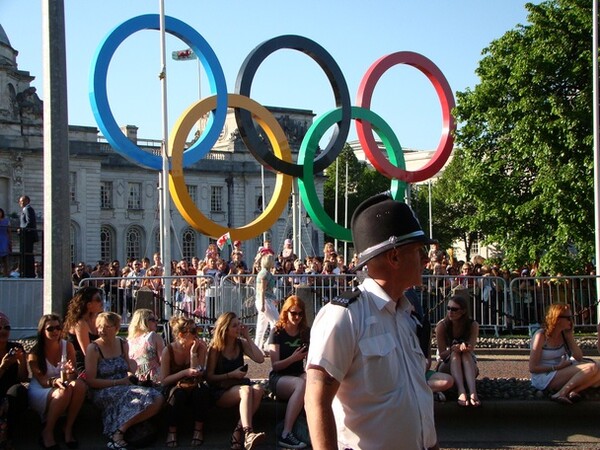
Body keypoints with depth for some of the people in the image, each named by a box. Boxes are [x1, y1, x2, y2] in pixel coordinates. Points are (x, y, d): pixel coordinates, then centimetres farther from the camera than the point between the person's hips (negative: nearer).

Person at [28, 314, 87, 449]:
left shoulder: (68, 346, 0)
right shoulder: (35, 352, -9)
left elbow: (73, 375, -3)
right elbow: (42, 380, -15)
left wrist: (71, 373, -29)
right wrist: (55, 381, -38)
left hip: (63, 386, 3)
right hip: (40, 391, -3)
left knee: (80, 385, -31)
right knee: (64, 392, -36)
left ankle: (68, 428, -20)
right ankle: (47, 432, -19)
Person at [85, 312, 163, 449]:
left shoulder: (122, 344, 11)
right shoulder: (93, 348, -5)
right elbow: (91, 381, -10)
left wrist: (130, 376, 0)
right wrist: (118, 382, -13)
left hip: (125, 389, 6)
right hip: (103, 392, -6)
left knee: (157, 398, -21)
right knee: (144, 396, -30)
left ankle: (120, 430, -21)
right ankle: (119, 433, -22)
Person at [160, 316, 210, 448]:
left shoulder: (200, 347, -7)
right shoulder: (168, 351, -11)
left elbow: (197, 375, -15)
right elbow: (164, 380, -12)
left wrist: (193, 352, -22)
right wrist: (185, 372, -25)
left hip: (194, 389, 1)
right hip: (175, 387, -1)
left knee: (202, 389, -33)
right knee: (177, 392, -36)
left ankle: (198, 429, -20)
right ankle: (172, 431, -21)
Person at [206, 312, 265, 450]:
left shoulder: (241, 343, 11)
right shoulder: (215, 349, -2)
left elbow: (260, 359, -2)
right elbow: (209, 377, -4)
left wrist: (247, 337, -1)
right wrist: (231, 375, -14)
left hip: (239, 386, 4)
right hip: (220, 392, -4)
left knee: (258, 390, -31)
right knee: (246, 390, -35)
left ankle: (238, 433, -34)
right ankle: (248, 434, -52)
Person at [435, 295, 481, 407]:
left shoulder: (473, 325, -10)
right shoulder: (442, 325, -13)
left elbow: (471, 348, -24)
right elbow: (442, 354, -13)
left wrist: (465, 347, -49)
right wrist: (452, 349, -36)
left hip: (468, 365, 1)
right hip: (448, 366, -1)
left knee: (466, 353, -32)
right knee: (455, 354, -32)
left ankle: (473, 392, -55)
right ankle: (461, 393, -56)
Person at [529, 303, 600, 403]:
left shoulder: (563, 334, 7)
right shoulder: (541, 336, -12)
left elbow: (579, 358, 2)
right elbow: (532, 368, -13)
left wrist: (570, 336, -2)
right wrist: (558, 367, -18)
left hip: (560, 374, 7)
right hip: (543, 377, -7)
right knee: (591, 368, -22)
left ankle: (571, 391, -30)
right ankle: (561, 394, -29)